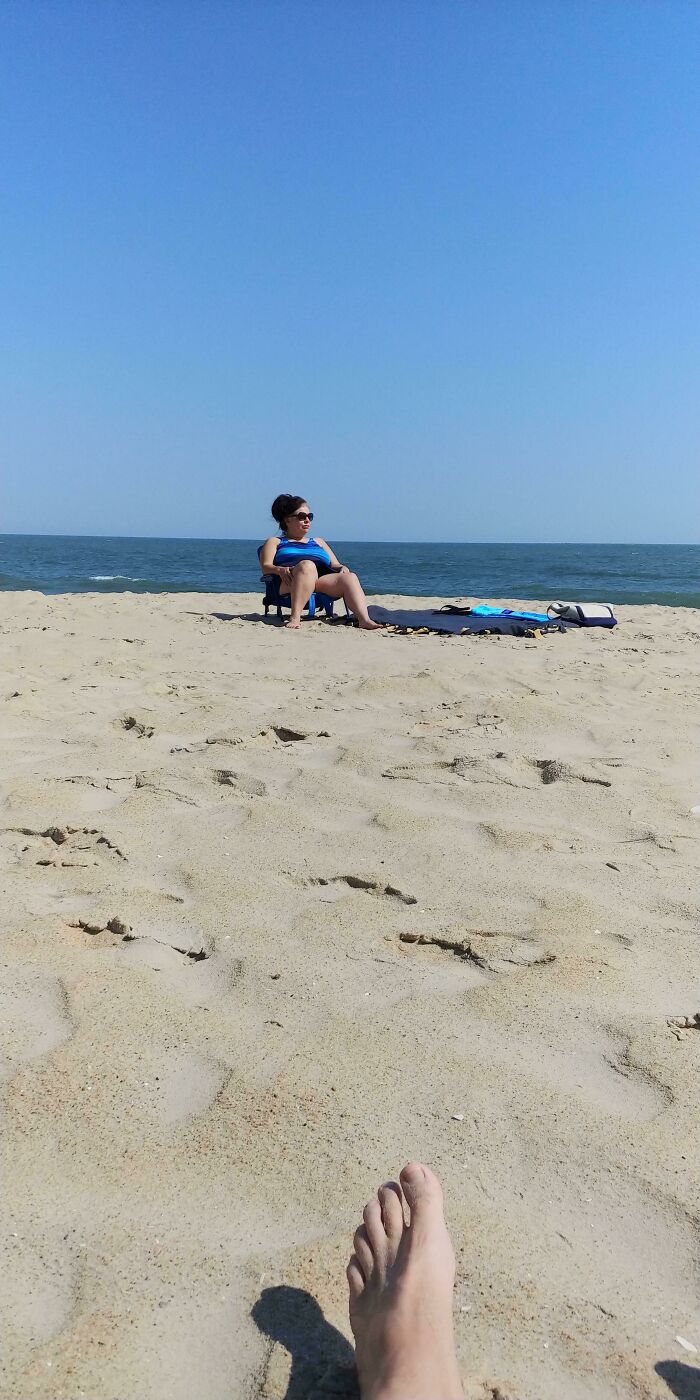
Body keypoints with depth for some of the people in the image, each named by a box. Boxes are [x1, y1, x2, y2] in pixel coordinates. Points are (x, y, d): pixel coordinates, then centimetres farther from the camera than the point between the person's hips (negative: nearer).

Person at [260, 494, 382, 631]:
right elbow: (266, 567, 9)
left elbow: (335, 565, 28)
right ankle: (295, 618, -52)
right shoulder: (275, 542, 25)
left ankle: (364, 620, -51)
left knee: (349, 577, -27)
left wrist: (342, 567, 3)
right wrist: (280, 570, -15)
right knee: (307, 565, -37)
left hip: (323, 583, 4)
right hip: (290, 586, -4)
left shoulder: (318, 542, 38)